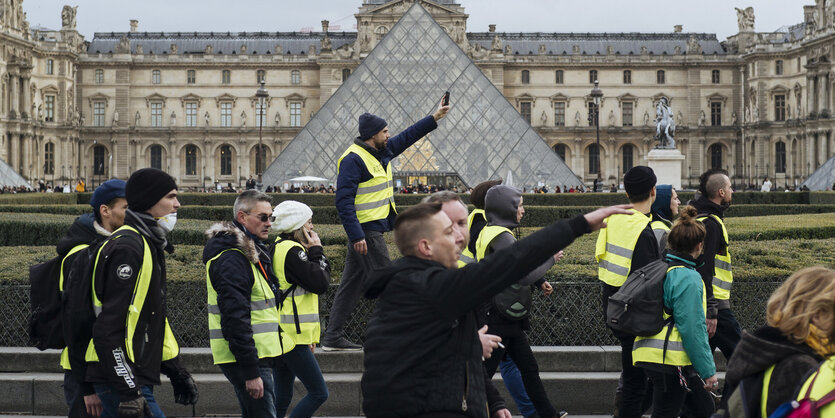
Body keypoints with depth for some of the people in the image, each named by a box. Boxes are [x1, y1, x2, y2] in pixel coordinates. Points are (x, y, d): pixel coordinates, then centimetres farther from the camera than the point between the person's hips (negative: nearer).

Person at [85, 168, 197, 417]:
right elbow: (109, 327, -22)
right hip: (122, 379, -10)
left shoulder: (149, 246, 17)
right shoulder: (127, 247, -16)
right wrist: (129, 391, -24)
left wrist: (175, 371, 21)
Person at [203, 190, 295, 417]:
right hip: (246, 358, -10)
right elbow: (235, 317, -23)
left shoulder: (252, 251, 16)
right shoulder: (231, 259, -17)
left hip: (260, 354, 10)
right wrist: (251, 372, -25)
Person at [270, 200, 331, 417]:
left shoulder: (279, 247, 17)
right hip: (292, 335, -10)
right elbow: (320, 283, -16)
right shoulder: (292, 251, -15)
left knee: (282, 398, 12)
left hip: (284, 335, 10)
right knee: (318, 393, -6)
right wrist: (317, 251, -3)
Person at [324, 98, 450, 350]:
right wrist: (356, 236, -24)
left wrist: (434, 118, 25)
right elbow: (343, 201, -20)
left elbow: (407, 137, 28)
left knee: (351, 283, 11)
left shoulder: (381, 152, 13)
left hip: (374, 229, 10)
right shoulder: (353, 159, -16)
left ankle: (332, 338, 14)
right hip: (365, 231, -10)